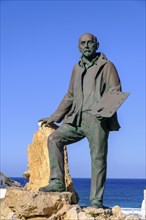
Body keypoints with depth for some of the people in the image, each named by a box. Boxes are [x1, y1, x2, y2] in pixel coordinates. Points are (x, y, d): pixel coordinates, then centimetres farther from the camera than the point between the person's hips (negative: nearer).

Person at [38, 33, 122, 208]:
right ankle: (57, 182, -5)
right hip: (77, 118, 6)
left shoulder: (106, 66, 5)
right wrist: (53, 118, 23)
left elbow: (115, 91, -4)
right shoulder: (77, 68, 23)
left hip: (97, 118, -6)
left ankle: (96, 200, -5)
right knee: (54, 139, -7)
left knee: (98, 158, -7)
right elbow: (70, 96, 26)